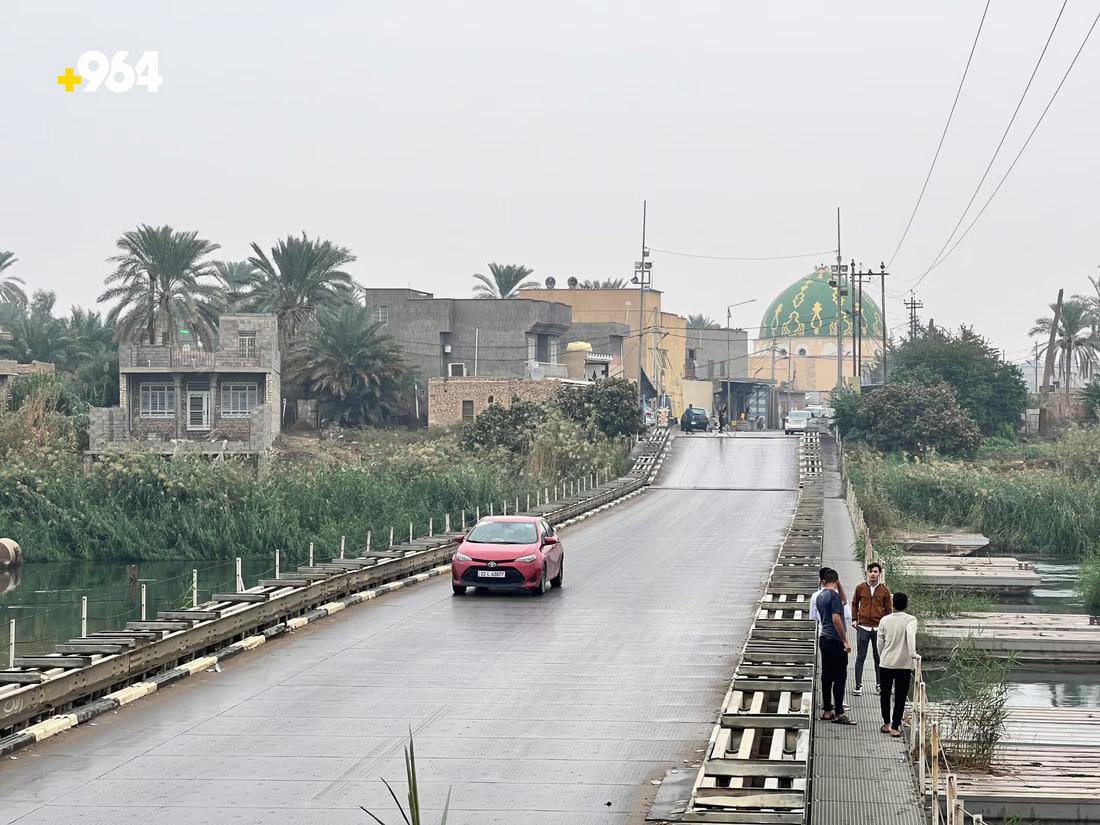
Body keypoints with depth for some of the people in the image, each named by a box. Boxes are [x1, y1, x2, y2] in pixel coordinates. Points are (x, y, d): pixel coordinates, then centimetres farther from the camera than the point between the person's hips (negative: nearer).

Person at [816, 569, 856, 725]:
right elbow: (836, 619, -21)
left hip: (824, 639, 9)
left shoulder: (820, 597, 13)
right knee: (840, 677, -6)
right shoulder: (834, 595, -14)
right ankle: (838, 714, -6)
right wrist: (845, 641, -18)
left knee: (827, 676, 11)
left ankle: (827, 711, 14)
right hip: (835, 641, -9)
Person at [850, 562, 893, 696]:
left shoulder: (885, 590, 2)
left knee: (878, 657, 7)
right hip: (863, 627, 0)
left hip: (878, 628, 0)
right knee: (860, 657, -1)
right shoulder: (861, 588, 3)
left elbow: (888, 609, 8)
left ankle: (879, 685, 16)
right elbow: (854, 604, 15)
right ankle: (858, 686, 0)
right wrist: (854, 619, 5)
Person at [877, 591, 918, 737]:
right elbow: (911, 635, -26)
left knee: (885, 694, 18)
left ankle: (886, 724, 24)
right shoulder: (910, 620, -8)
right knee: (900, 697, 3)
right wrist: (913, 654, -33)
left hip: (886, 663, 2)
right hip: (904, 664, -2)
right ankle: (895, 727, -1)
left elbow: (880, 642, 5)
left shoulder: (885, 620, 1)